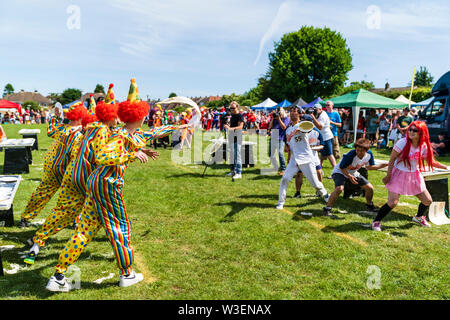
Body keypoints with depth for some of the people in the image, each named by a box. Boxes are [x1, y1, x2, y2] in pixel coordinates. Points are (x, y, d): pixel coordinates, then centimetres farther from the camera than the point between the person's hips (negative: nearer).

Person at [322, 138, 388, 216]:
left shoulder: (369, 154, -14)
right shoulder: (350, 155, -33)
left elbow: (369, 167, 3)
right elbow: (341, 168, -22)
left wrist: (380, 166, -13)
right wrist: (349, 177, -35)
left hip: (353, 173, 6)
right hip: (340, 172, -6)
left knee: (370, 188, 2)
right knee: (339, 188, -33)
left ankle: (369, 205, 31)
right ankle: (327, 209, -23)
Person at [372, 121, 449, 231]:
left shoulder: (424, 146, -3)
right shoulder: (403, 143, -16)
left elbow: (431, 162, 12)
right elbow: (392, 159, -12)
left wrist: (446, 167, 5)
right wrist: (388, 175, -13)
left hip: (414, 176, 5)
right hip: (399, 174, -5)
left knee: (428, 201, 11)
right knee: (392, 202, -15)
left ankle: (419, 217, 41)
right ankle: (376, 221, 3)